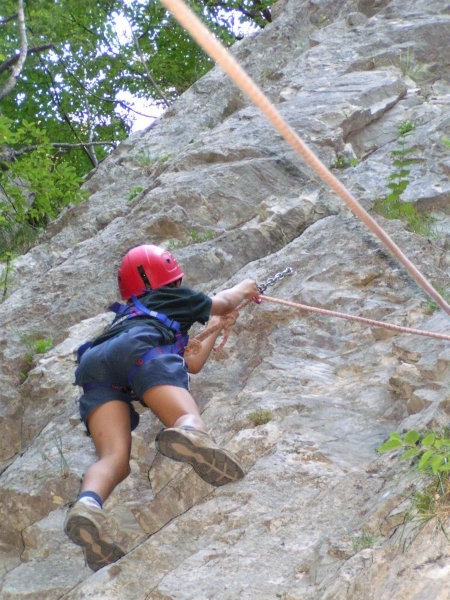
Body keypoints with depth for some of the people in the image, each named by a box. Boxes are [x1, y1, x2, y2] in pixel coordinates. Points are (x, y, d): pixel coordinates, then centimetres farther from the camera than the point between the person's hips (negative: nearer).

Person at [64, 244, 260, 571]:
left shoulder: (127, 316, 46)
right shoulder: (172, 297, 34)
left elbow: (191, 364, 47)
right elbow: (225, 302, 53)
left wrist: (216, 326, 61)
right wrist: (244, 288, 75)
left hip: (93, 364, 5)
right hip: (140, 349, -5)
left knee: (114, 458, -12)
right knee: (189, 420, -20)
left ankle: (88, 503, -45)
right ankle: (188, 434, -58)